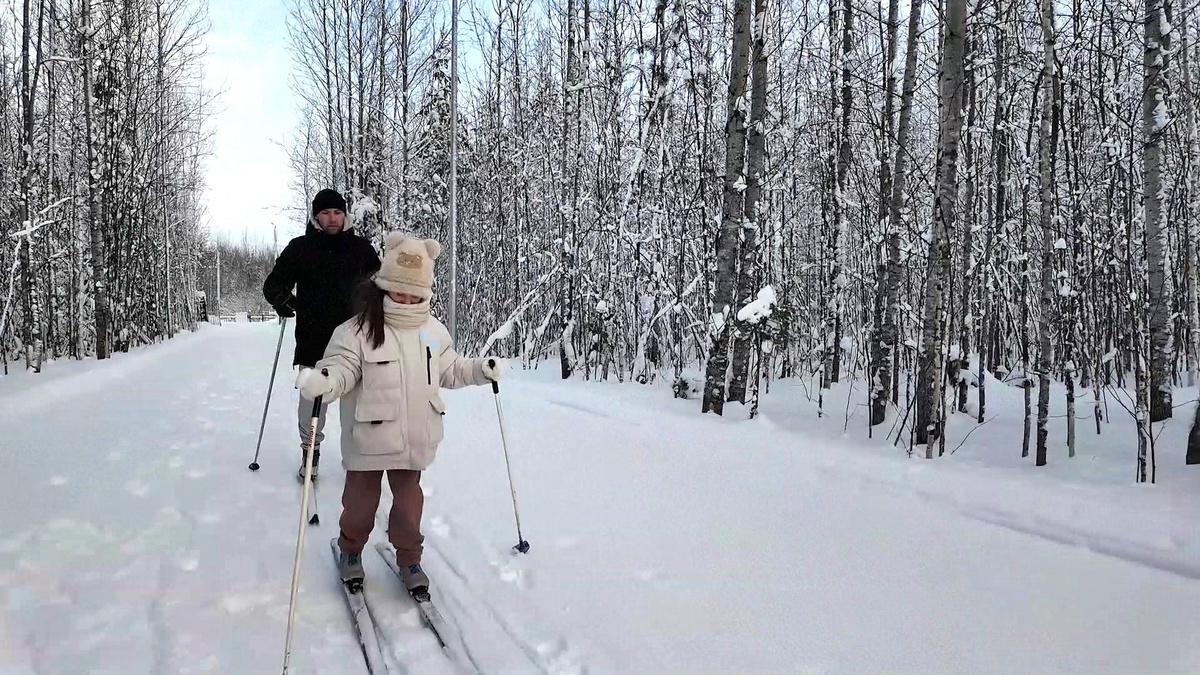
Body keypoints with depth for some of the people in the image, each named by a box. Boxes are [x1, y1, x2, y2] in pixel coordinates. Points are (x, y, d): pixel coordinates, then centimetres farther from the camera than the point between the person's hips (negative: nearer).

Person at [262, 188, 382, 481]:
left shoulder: (360, 248, 7)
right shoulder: (299, 248, 4)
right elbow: (274, 282, 10)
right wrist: (280, 298, -6)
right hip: (313, 340, 0)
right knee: (312, 397, 3)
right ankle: (310, 449, 21)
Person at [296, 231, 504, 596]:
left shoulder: (434, 331, 3)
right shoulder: (357, 331, -13)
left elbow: (450, 370, 14)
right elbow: (342, 368, -19)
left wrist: (481, 369, 3)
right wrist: (321, 380, -40)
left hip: (415, 439, 3)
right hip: (369, 439, -3)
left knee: (408, 501, 17)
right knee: (361, 501, 15)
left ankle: (409, 558, 36)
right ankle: (350, 551, 40)